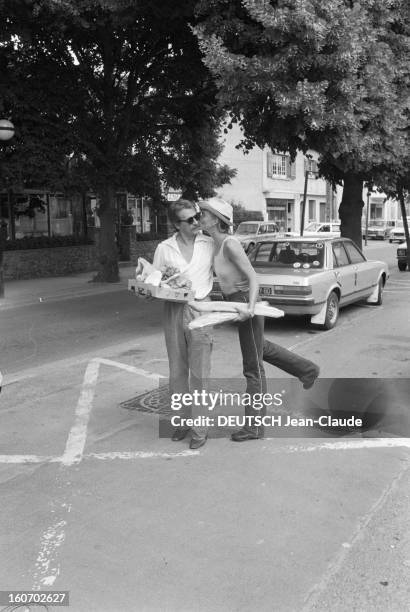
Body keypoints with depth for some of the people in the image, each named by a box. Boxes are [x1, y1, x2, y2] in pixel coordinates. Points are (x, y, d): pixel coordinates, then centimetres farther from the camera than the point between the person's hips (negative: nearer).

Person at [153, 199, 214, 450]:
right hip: (173, 311, 2)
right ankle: (184, 419, 26)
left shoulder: (210, 244, 2)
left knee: (199, 372, -2)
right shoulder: (164, 248, 3)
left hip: (200, 310, -2)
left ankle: (200, 428, 9)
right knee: (177, 371, 10)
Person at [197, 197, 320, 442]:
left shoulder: (230, 245, -22)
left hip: (246, 303, -10)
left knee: (253, 368, 1)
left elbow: (253, 278, -26)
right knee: (260, 348, 30)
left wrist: (250, 307, -40)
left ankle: (254, 426, 13)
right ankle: (308, 370, 45)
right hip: (236, 301, 10)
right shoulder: (218, 243, 4)